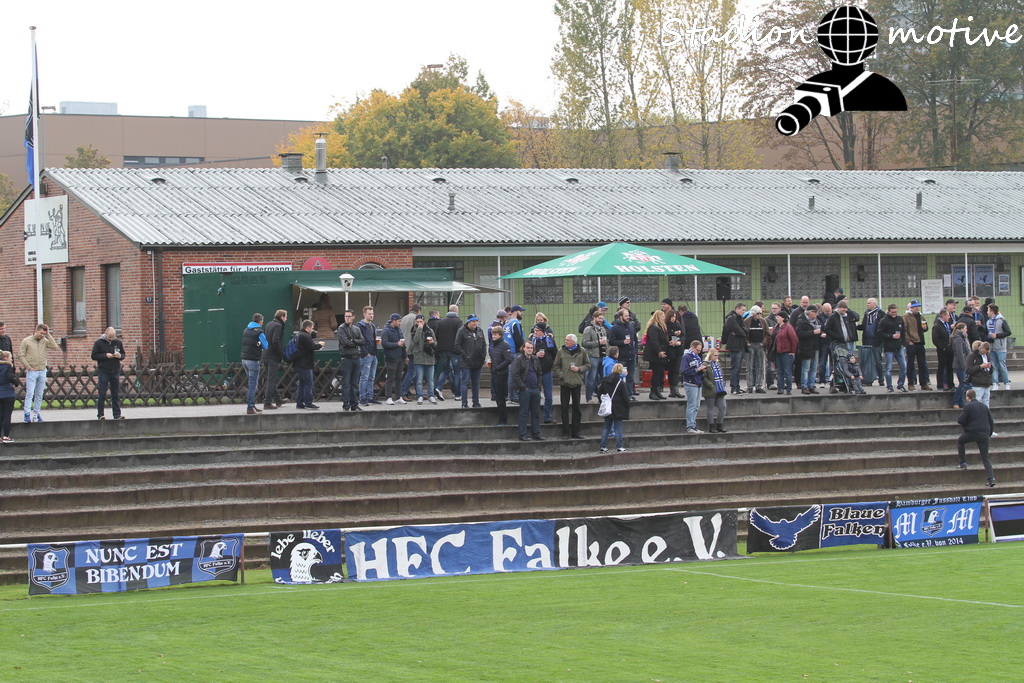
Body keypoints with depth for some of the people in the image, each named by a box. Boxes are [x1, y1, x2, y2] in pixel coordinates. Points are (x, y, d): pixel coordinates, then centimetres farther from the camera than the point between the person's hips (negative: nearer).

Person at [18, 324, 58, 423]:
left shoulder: (45, 341, 8)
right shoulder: (26, 341, 0)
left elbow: (54, 347, -7)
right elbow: (20, 356, -1)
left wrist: (48, 335, -6)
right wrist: (28, 367, -9)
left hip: (42, 371, 4)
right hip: (31, 372, -4)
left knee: (39, 394, 7)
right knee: (29, 393, -9)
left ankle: (37, 413, 14)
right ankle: (27, 414, -12)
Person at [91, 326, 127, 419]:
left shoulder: (118, 342, 8)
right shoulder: (98, 343, -1)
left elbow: (123, 354, 16)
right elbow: (94, 356, -4)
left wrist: (120, 356, -7)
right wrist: (105, 355, -15)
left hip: (115, 372, 3)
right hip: (103, 372, -3)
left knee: (116, 394, 4)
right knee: (102, 394, -4)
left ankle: (117, 414, 7)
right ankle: (100, 415, 1)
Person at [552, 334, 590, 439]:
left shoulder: (581, 351, 4)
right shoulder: (561, 351, 3)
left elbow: (588, 364, 12)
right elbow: (556, 367, 7)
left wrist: (579, 369, -5)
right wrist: (561, 375, -8)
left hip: (577, 383, 1)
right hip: (564, 383, -1)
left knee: (576, 407, 6)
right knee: (565, 408, -1)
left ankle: (575, 431, 13)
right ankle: (566, 432, 3)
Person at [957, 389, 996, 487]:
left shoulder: (968, 406, -5)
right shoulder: (984, 406, 12)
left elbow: (960, 420, -8)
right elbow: (991, 422, 15)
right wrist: (989, 434, 24)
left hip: (972, 432, -4)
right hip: (984, 434, 4)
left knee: (960, 441, 27)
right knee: (985, 458, 7)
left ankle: (963, 463, 20)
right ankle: (991, 478, -7)